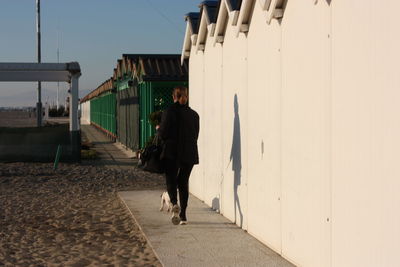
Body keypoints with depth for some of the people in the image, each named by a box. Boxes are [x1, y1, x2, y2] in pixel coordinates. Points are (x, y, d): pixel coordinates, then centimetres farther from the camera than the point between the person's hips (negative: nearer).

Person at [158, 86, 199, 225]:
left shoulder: (169, 112, -10)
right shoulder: (194, 114, 3)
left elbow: (163, 134, -12)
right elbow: (196, 135, 8)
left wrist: (159, 129, 9)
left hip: (172, 153, -3)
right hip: (189, 153, 4)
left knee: (171, 181, 6)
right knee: (183, 183, 13)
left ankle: (174, 204, -23)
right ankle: (183, 215, 13)